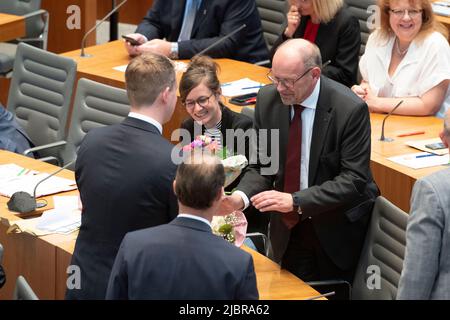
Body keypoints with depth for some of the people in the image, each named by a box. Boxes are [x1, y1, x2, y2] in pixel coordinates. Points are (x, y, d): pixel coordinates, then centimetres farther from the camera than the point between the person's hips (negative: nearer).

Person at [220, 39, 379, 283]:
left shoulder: (350, 109, -20)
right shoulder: (268, 99, -5)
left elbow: (353, 180, -20)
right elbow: (262, 166, 3)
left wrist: (295, 201, -29)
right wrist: (240, 197, -18)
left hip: (336, 232, -4)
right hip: (289, 229, 4)